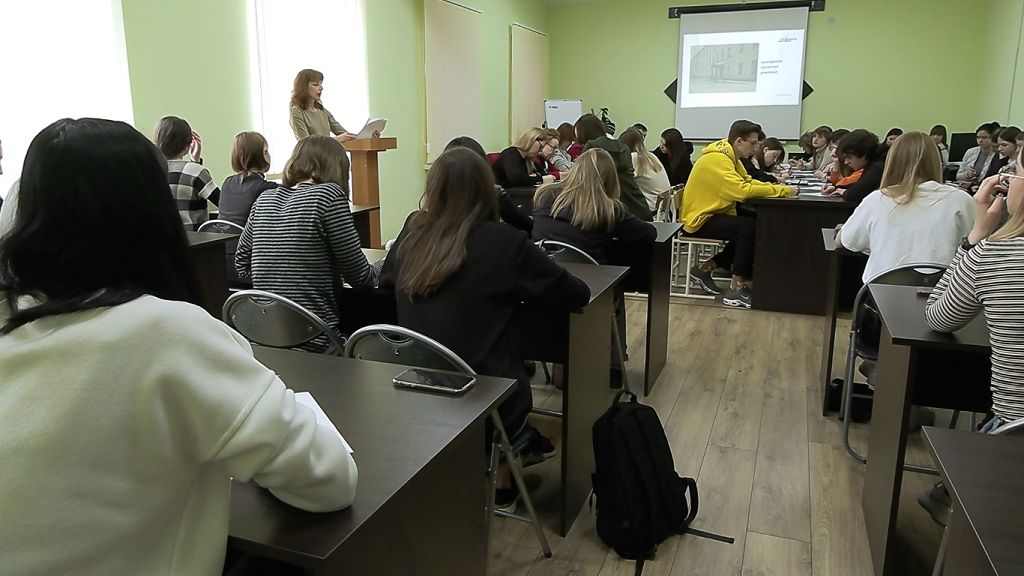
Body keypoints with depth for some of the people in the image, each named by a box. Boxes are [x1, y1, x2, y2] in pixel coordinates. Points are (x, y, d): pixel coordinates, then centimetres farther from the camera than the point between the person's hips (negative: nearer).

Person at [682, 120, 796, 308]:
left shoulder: (730, 156, 9)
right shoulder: (717, 159, -22)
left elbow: (749, 181, 8)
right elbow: (741, 190, -32)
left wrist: (779, 188, -9)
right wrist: (781, 190, -25)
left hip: (714, 214, 10)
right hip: (700, 220, -10)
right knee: (749, 227, -23)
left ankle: (705, 268, 10)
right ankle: (736, 289, -15)